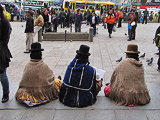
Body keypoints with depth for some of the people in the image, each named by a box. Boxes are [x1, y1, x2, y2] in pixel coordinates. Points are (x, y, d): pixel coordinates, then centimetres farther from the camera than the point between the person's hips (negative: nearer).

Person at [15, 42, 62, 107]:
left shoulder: (27, 66, -9)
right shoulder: (44, 66, -19)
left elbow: (24, 81, 1)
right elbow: (51, 79, -7)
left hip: (28, 91, 5)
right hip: (42, 93, -5)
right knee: (58, 81, 21)